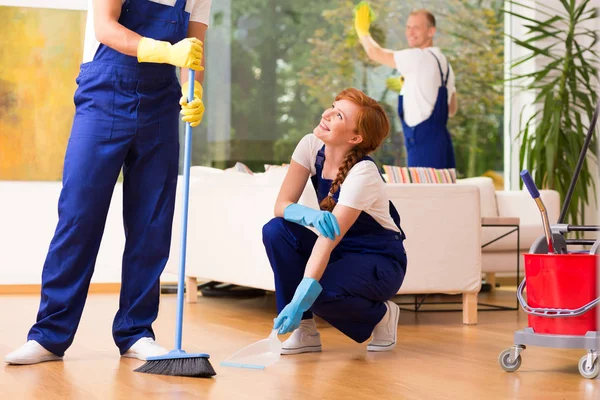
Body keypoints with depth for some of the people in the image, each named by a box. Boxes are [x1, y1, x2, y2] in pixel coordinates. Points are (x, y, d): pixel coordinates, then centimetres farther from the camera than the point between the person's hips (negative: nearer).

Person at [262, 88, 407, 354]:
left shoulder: (363, 173, -28)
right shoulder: (311, 146, -10)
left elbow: (328, 242, -35)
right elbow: (282, 205, -12)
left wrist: (299, 301, -40)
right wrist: (311, 216, -35)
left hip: (380, 262, -6)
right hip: (341, 251, 6)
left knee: (316, 291, -33)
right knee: (276, 231, -19)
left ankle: (380, 315, 0)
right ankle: (305, 331, -10)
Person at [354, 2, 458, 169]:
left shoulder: (419, 57, -9)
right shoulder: (443, 62, 18)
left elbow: (375, 53, -4)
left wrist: (362, 30, 16)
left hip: (424, 144, -9)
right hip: (441, 140, 9)